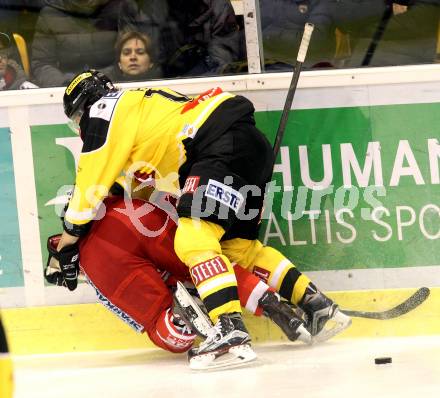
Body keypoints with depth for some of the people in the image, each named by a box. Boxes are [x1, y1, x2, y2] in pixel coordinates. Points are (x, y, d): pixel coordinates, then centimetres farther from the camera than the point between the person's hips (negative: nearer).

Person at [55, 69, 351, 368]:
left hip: (226, 146, -10)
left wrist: (68, 241, 9)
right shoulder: (142, 102, 30)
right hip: (254, 144, 10)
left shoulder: (102, 109, 5)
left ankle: (232, 330, -33)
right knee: (238, 246, 18)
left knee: (193, 239, -19)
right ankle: (318, 306, 17)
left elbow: (92, 181, 3)